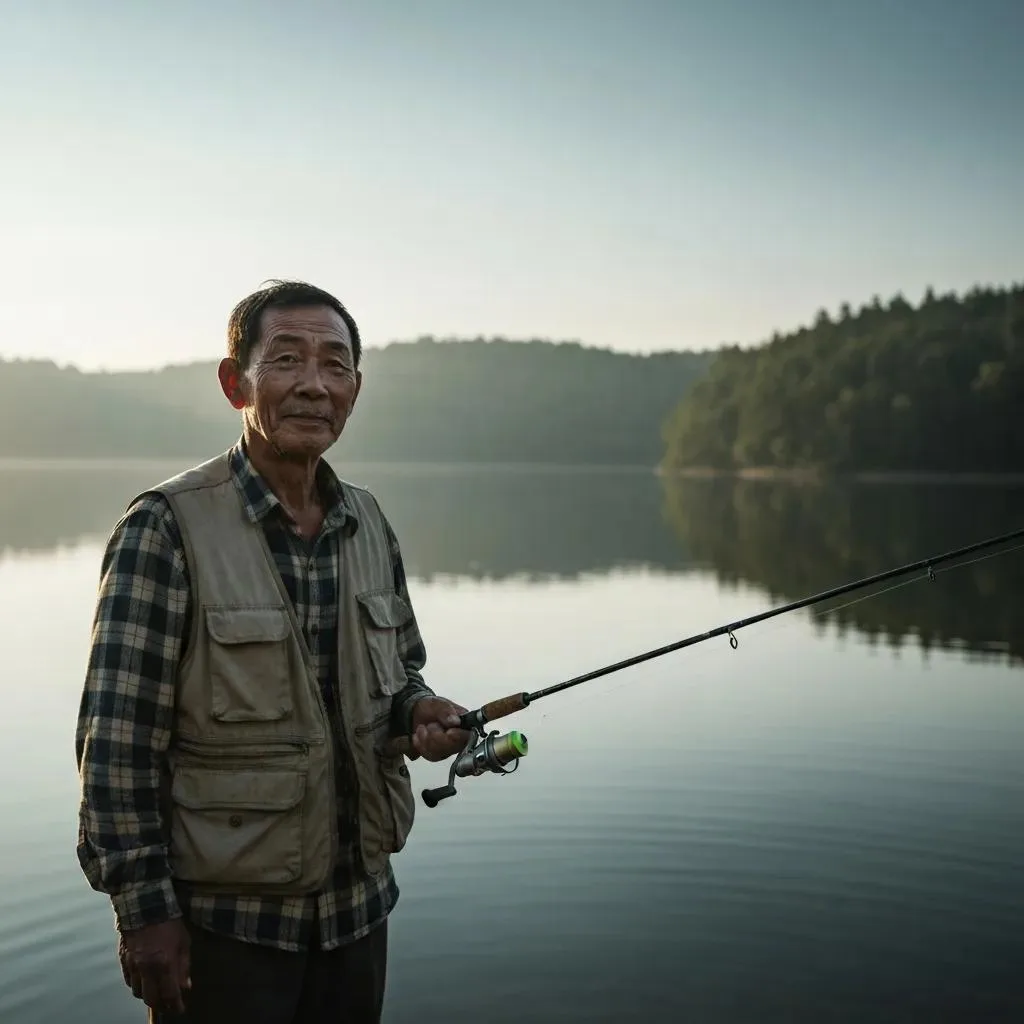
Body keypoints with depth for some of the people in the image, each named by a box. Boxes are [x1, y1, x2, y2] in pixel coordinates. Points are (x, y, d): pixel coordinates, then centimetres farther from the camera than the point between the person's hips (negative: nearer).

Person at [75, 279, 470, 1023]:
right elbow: (116, 738, -14)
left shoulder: (369, 523, 3)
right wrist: (143, 907, -14)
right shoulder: (168, 527, -14)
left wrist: (419, 712, -7)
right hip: (222, 920, -5)